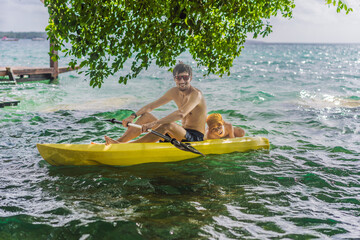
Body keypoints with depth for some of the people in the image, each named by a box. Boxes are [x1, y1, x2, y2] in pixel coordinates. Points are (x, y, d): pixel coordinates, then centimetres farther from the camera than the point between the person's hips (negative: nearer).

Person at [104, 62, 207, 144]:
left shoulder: (196, 94, -17)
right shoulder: (174, 92, 8)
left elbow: (180, 114, -34)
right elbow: (151, 106, 10)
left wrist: (154, 123, -40)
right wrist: (133, 116, -5)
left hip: (196, 137, -8)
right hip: (183, 133, 8)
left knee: (168, 125, -36)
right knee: (146, 116, 1)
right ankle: (119, 140, -11)